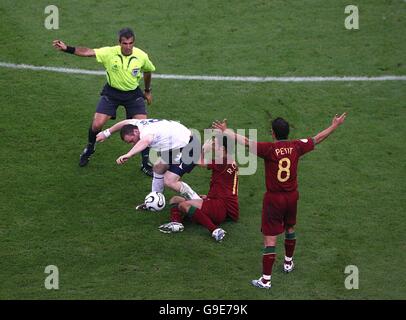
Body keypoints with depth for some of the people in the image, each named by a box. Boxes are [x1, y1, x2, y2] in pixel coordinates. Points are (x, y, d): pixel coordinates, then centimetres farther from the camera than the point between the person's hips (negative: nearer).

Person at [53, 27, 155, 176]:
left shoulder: (142, 56, -14)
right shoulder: (109, 52, -19)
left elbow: (148, 71, 7)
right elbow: (87, 52, -26)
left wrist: (147, 91, 18)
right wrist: (67, 48, -39)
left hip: (133, 93, 0)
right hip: (111, 91, 0)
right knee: (97, 124, -9)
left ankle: (146, 164, 6)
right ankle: (89, 149, 25)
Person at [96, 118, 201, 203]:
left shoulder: (146, 131, -27)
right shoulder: (140, 123, 1)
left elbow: (145, 141, -52)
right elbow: (125, 123, 23)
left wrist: (128, 155, -64)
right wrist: (107, 133, 30)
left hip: (188, 148, -10)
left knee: (169, 181, -15)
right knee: (158, 167, 17)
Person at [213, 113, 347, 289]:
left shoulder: (269, 149, -19)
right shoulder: (296, 146, -6)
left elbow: (245, 141, -21)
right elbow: (317, 138, 7)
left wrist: (225, 130, -11)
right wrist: (334, 126, 21)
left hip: (274, 198, -5)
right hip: (292, 196, 5)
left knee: (270, 239, -2)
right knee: (290, 228, 29)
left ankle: (266, 279, -1)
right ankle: (288, 263, 47)